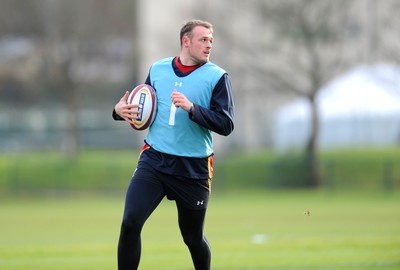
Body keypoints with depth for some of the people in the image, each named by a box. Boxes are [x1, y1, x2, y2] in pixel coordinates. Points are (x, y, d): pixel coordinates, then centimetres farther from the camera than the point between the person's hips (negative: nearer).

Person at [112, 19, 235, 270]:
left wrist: (191, 108, -23)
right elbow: (142, 108, 20)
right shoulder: (158, 69, 7)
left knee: (193, 238, 11)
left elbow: (226, 125, -11)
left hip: (193, 170, -2)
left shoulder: (217, 77, -3)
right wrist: (121, 110, -2)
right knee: (130, 223, -16)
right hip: (153, 161, 2)